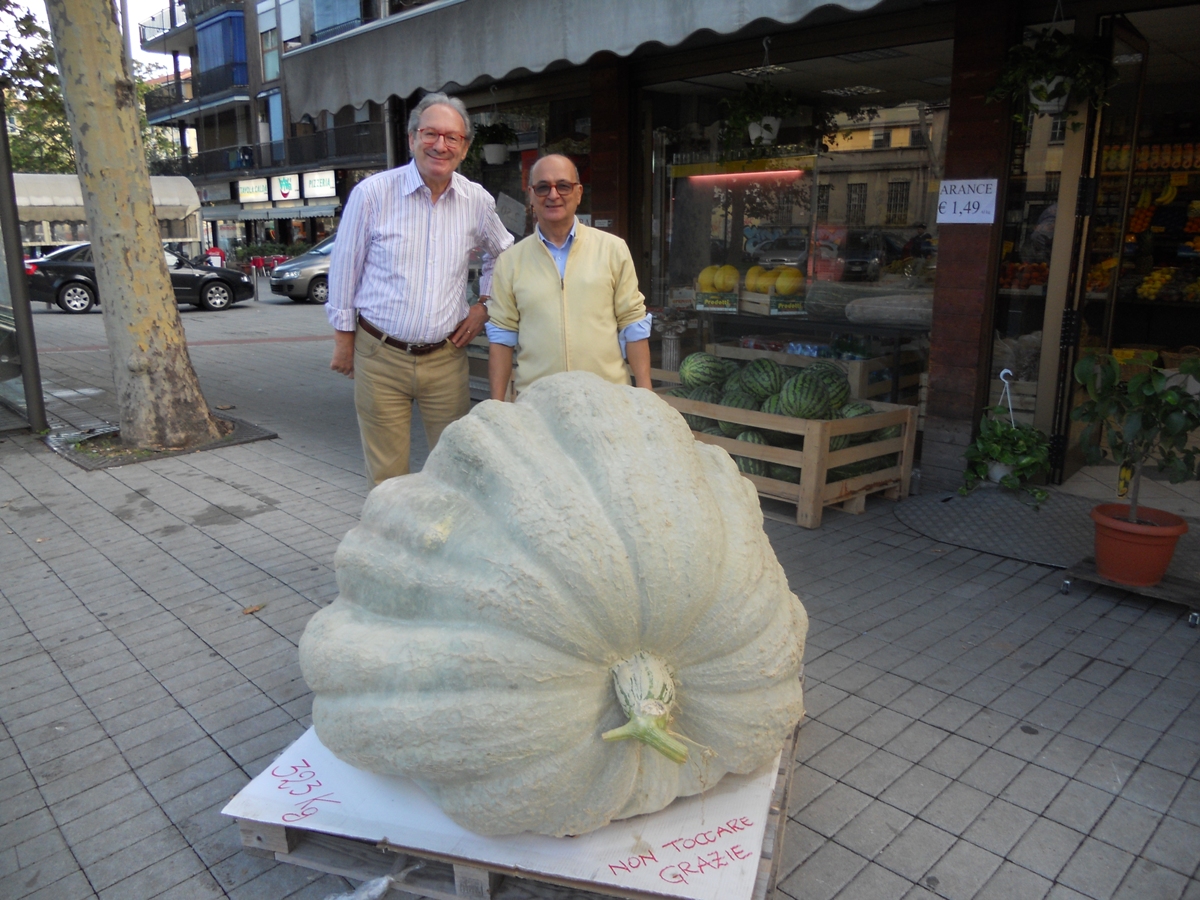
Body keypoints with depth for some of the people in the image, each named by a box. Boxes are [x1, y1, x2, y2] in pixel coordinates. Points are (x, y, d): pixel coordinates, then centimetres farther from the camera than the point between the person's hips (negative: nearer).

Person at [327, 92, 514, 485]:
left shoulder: (477, 201, 3)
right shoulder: (372, 193, -6)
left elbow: (501, 254, 22)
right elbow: (344, 268, 2)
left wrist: (483, 306, 11)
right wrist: (344, 338, 4)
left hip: (446, 357, 3)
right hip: (380, 356, -2)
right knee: (387, 477, 4)